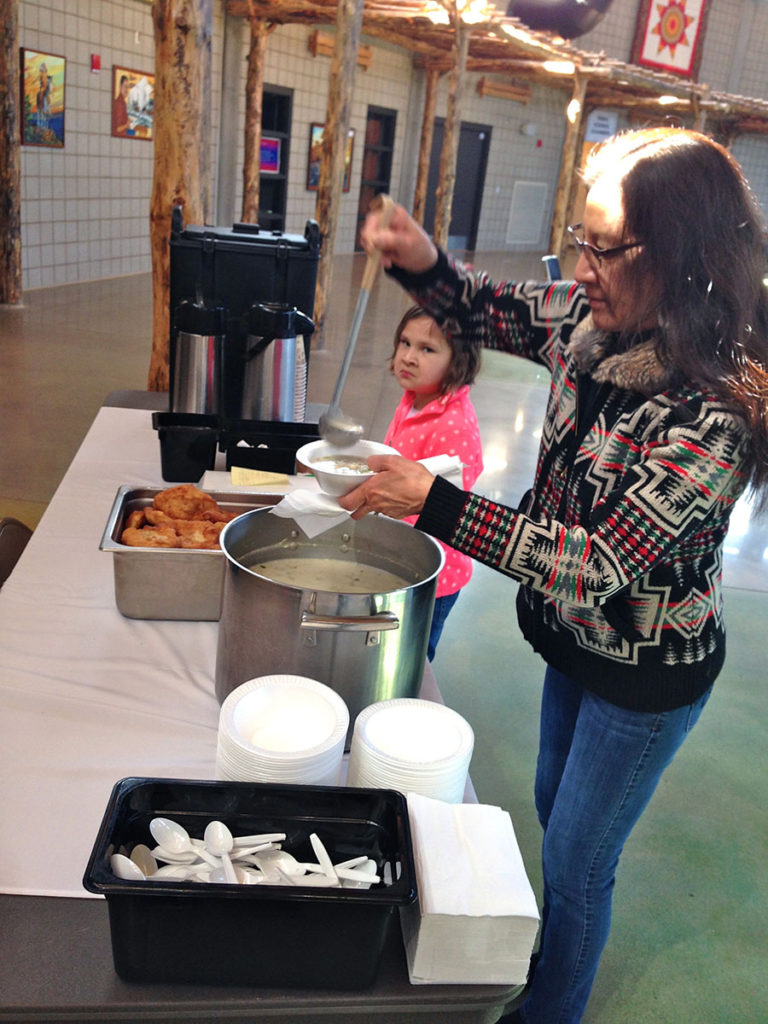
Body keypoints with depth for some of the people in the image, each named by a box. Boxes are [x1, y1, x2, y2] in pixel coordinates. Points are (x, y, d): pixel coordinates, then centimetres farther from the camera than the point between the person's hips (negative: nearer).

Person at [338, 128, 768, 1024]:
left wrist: (434, 502, -35)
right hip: (576, 638, 8)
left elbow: (601, 562, -33)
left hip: (645, 676, -7)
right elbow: (491, 312, 4)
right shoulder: (594, 319, -12)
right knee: (555, 812, 29)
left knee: (574, 863, 14)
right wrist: (424, 264, -16)